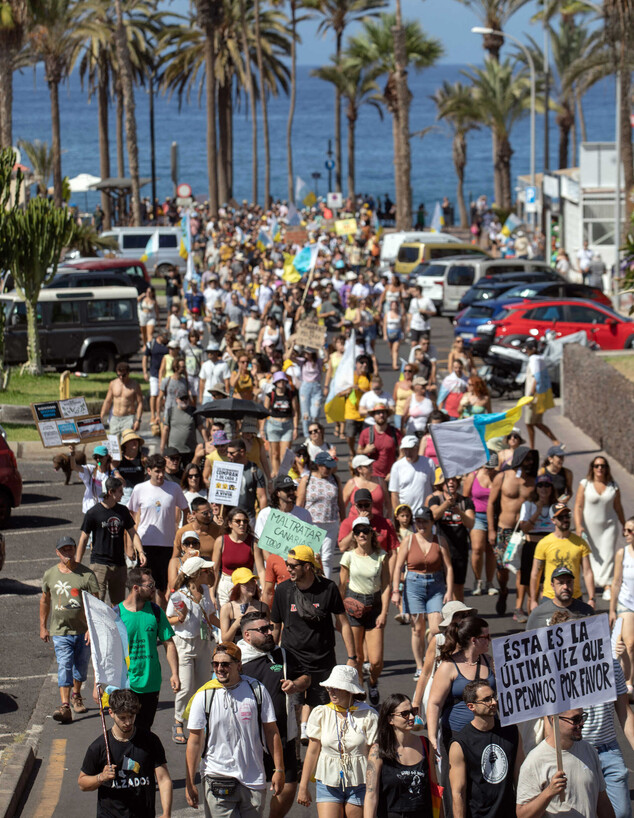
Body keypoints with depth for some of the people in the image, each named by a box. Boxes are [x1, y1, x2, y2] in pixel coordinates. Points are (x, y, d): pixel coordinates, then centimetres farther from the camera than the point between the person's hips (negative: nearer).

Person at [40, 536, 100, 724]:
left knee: (81, 665, 13)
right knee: (64, 667, -12)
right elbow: (44, 601, 17)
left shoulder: (86, 574, -5)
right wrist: (43, 627, 18)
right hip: (60, 631, 0)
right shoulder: (50, 575, 4)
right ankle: (65, 705, -20)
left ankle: (76, 695, 38)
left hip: (83, 630, 0)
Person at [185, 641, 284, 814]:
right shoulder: (203, 696, -3)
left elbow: (271, 731, 6)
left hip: (253, 779, 1)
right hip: (217, 778, -1)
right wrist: (189, 783, -2)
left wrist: (279, 769, 3)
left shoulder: (257, 690, 0)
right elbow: (195, 741, 0)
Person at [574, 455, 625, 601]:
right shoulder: (585, 484, -4)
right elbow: (578, 507, -8)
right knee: (591, 555, 7)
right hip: (589, 526, -1)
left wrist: (624, 527, 18)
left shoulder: (613, 486, 2)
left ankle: (608, 587, -15)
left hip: (609, 525, 1)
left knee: (608, 555, -10)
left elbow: (618, 507, 12)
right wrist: (578, 526, -19)